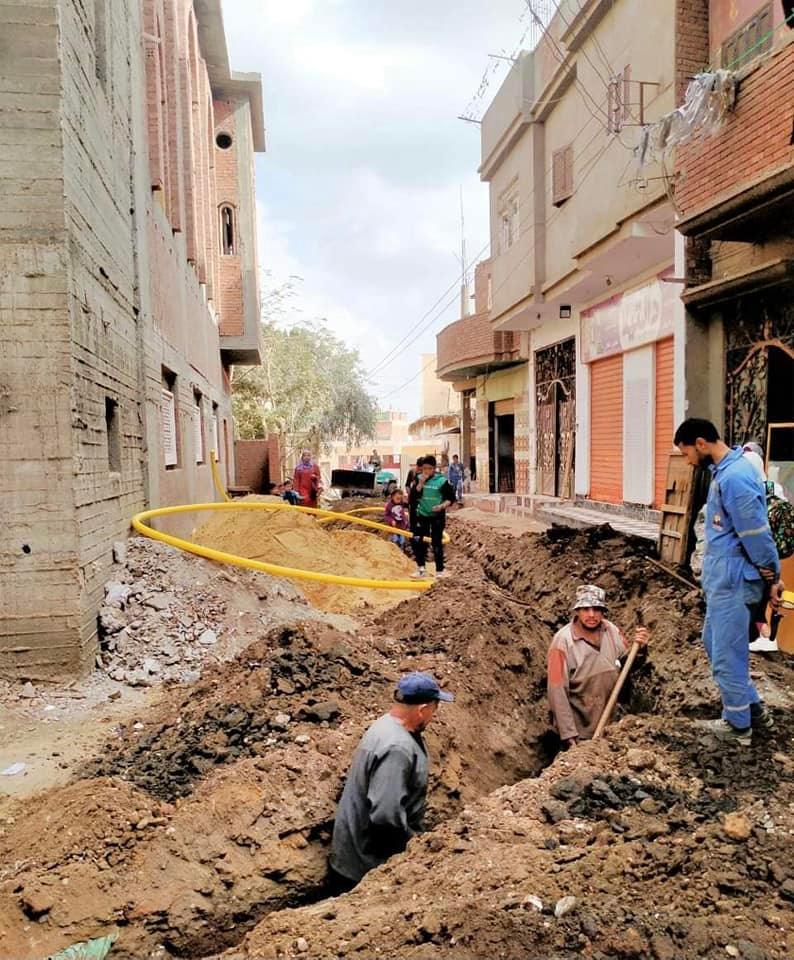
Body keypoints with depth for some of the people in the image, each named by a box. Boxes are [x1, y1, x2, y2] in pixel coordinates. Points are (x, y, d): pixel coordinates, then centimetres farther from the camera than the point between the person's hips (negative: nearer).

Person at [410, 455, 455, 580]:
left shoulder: (442, 480, -10)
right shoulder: (419, 479, 0)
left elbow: (451, 498, -6)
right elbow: (414, 496, -9)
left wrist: (442, 506, -22)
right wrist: (421, 483, -19)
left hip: (437, 516, -4)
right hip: (422, 515, 4)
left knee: (437, 543, -1)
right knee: (417, 541, 4)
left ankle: (439, 572, 10)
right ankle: (421, 570, 17)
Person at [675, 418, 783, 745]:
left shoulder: (734, 476, -24)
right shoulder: (725, 469, 10)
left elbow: (756, 533, -21)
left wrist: (773, 577, -12)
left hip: (732, 580, -10)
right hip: (721, 577, 10)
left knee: (726, 654, 4)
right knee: (714, 643, 21)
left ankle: (738, 725, 21)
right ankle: (754, 708, 33)